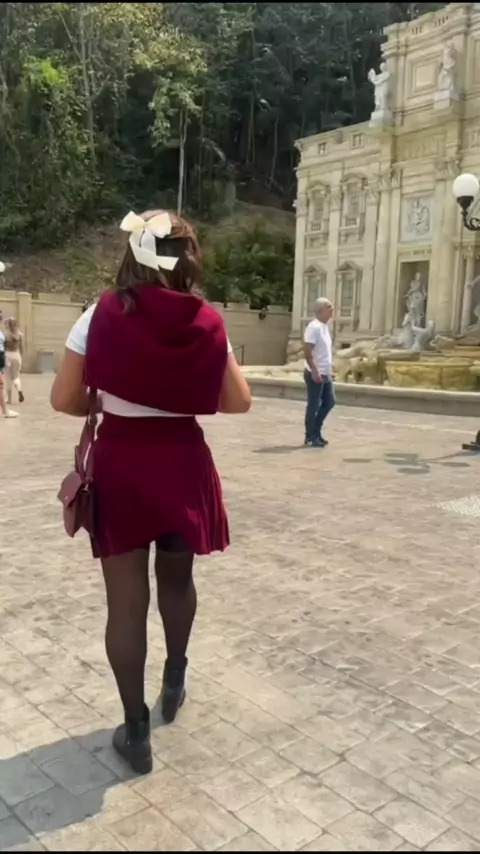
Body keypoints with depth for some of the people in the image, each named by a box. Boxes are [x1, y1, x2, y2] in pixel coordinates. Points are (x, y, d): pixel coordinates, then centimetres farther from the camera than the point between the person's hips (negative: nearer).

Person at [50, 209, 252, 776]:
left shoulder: (102, 316, -7)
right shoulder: (207, 323, -4)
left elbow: (64, 400, -5)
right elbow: (238, 402, 2)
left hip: (119, 467, -1)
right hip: (183, 464, 2)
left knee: (125, 601, 8)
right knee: (177, 579, 24)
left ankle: (134, 731, 20)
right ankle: (175, 679, 46)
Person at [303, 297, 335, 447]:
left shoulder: (325, 326, 14)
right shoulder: (314, 327, -15)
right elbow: (308, 352, -21)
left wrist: (330, 370, 20)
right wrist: (315, 372, -25)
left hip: (326, 374, 10)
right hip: (315, 374, -10)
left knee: (329, 402, 14)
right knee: (313, 406, -1)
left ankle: (316, 431, 24)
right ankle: (311, 437, 9)